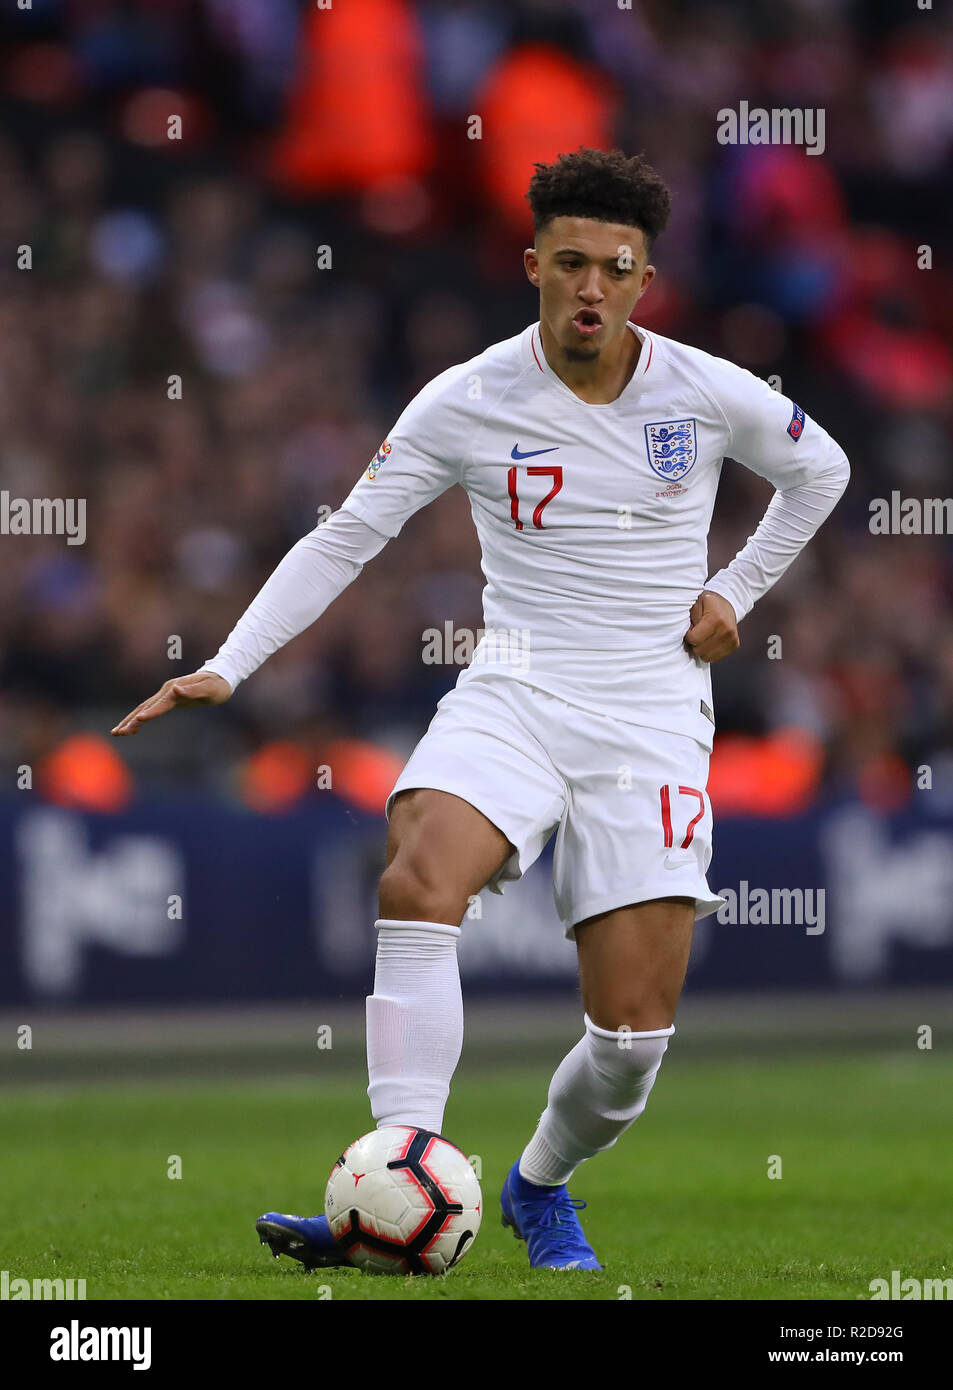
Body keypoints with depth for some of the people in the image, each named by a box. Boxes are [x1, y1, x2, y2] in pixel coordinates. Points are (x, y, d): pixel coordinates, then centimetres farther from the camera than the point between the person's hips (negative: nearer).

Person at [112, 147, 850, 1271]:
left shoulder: (711, 396, -2)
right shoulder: (467, 402, -3)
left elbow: (819, 470, 19)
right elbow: (344, 538, 1)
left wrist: (736, 592, 9)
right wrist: (226, 668, -7)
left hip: (653, 723, 0)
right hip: (512, 699, 0)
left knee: (634, 1031, -8)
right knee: (419, 882, -32)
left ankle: (540, 1185, 25)